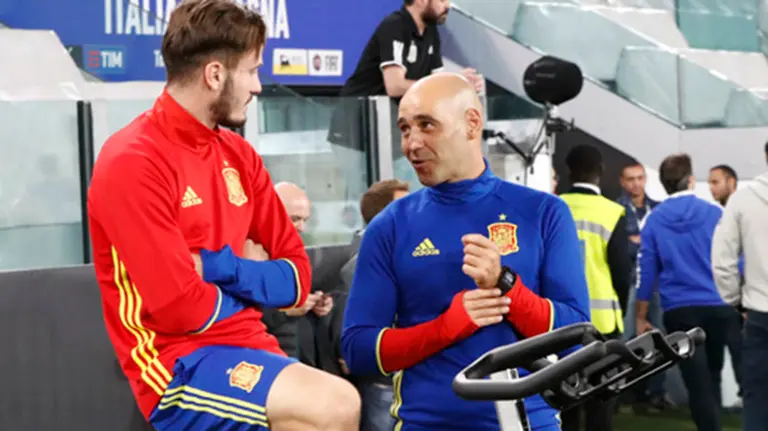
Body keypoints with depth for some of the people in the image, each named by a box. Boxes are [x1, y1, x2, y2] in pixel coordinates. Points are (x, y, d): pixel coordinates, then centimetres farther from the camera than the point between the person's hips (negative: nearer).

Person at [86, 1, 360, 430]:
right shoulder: (132, 163, -12)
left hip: (248, 347, 7)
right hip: (180, 366, -7)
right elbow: (182, 309, -18)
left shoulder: (240, 155, 11)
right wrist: (251, 282, 1)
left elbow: (297, 275, 10)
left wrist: (224, 269, -9)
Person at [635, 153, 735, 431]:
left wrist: (641, 317, 9)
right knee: (712, 378, 19)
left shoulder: (654, 220, 0)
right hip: (718, 307, 1)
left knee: (698, 385, -1)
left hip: (679, 311, -1)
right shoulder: (715, 214, -1)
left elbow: (647, 271, 1)